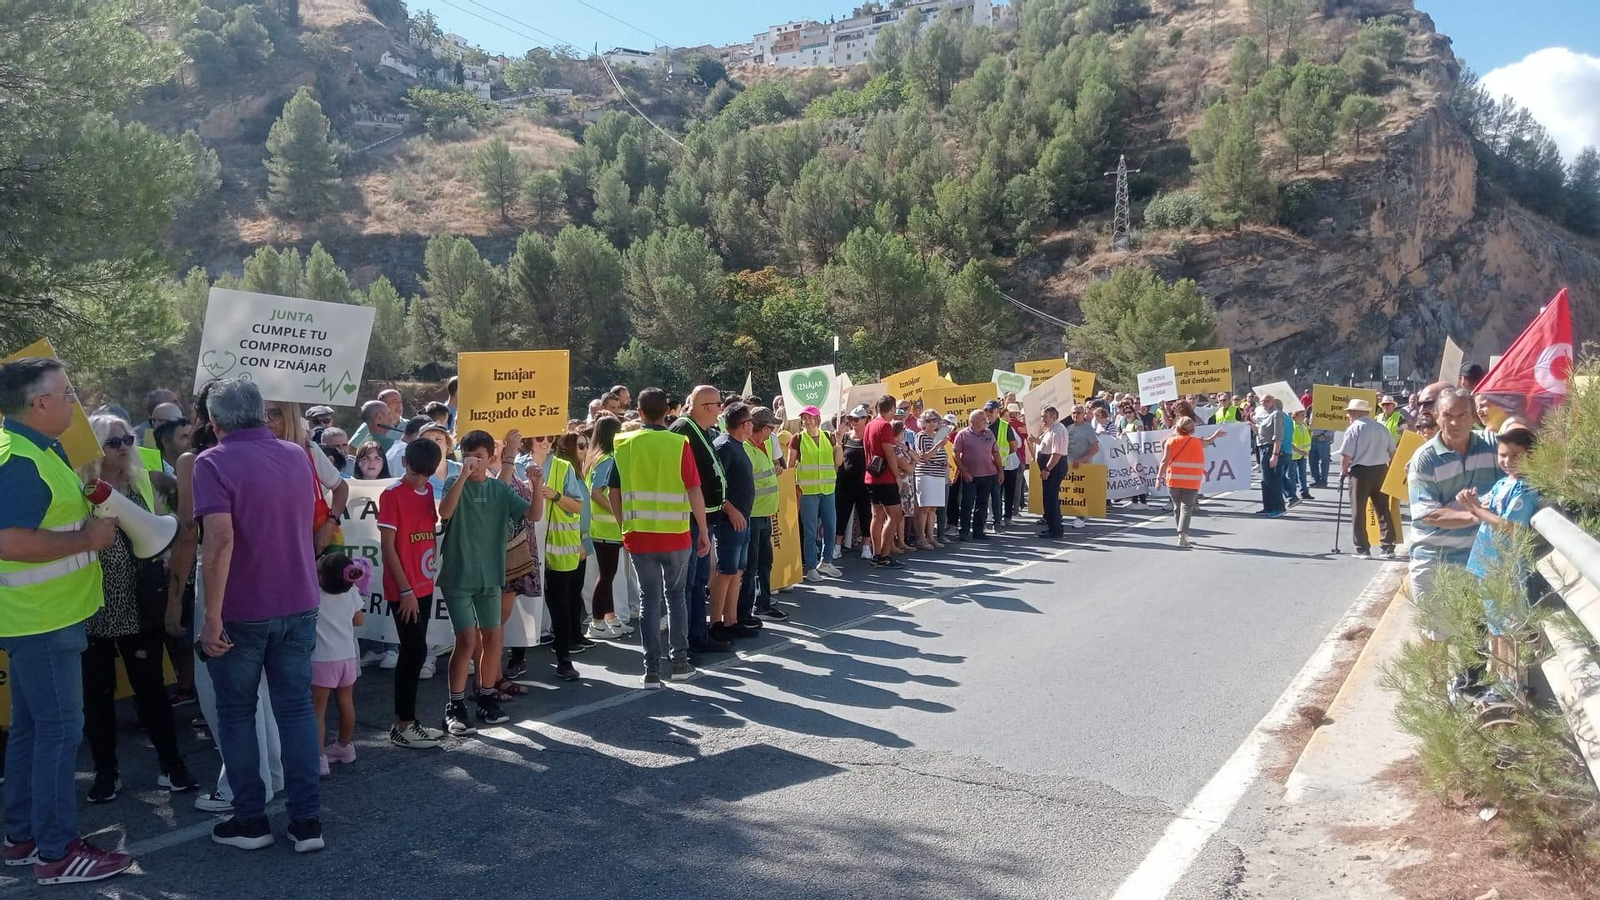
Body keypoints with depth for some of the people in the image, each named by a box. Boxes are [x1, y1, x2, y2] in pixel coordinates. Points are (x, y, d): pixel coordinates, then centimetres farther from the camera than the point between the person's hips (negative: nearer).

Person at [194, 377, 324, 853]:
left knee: (237, 713, 11)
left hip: (241, 611, -4)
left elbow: (220, 539, -23)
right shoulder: (298, 456, 6)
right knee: (296, 708, 9)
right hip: (299, 605, 5)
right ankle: (307, 821, 10)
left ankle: (250, 820, 17)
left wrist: (212, 616, -22)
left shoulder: (214, 462, -13)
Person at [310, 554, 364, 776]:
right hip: (347, 657, 5)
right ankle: (345, 746, 36)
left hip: (322, 660, -5)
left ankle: (319, 758, -6)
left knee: (318, 709, -1)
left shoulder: (311, 594, -18)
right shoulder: (351, 592, -3)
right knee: (346, 703, 19)